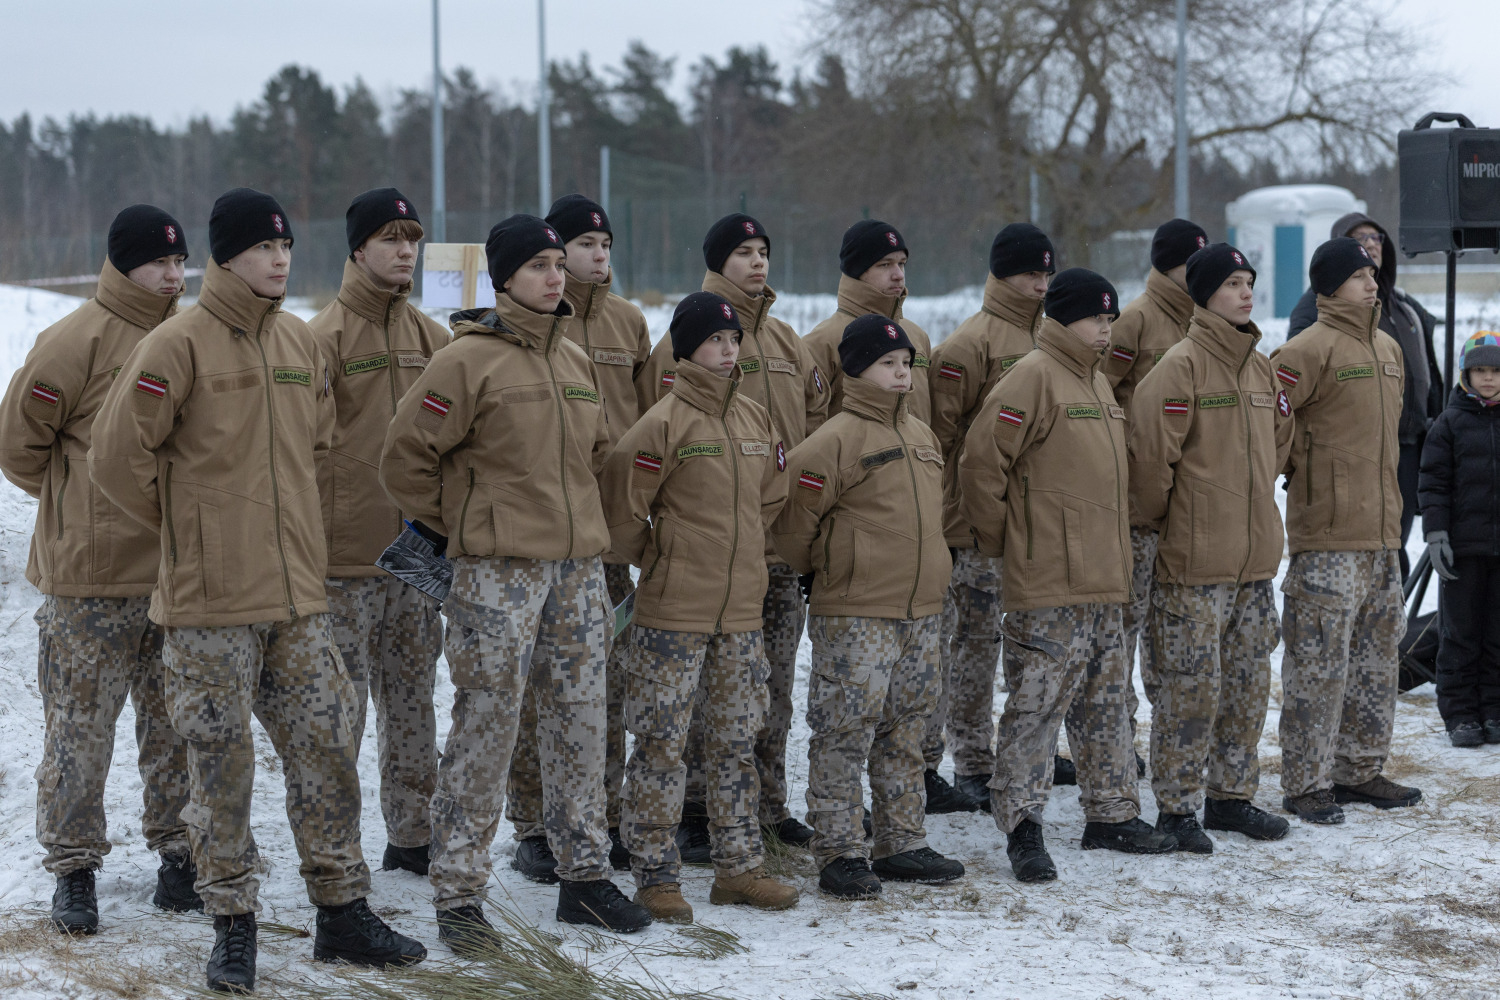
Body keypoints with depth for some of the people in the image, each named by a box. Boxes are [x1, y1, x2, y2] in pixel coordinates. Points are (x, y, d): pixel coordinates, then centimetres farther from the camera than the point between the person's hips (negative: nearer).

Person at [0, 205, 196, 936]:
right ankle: (73, 868, 13)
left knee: (177, 724, 12)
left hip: (181, 569, 5)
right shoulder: (76, 342, -10)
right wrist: (76, 506, 5)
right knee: (81, 728, 2)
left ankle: (178, 849, 24)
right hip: (91, 574, -5)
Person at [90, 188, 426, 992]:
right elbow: (117, 456, -10)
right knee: (221, 762, 2)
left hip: (299, 593, 6)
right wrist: (183, 523, 1)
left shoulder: (301, 344, 9)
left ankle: (342, 914, 18)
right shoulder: (178, 345, -11)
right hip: (209, 599, -6)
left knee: (324, 750, 8)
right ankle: (233, 926, 13)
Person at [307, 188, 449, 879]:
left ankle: (412, 835, 22)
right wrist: (307, 540, -14)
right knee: (342, 703, -2)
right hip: (347, 558, -6)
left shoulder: (429, 336, 11)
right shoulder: (325, 337, -8)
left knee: (412, 698, 12)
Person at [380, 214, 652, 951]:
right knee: (486, 728, -4)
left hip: (579, 565, 7)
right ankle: (458, 895, 3)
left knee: (580, 722, 11)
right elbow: (404, 457, -8)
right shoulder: (467, 360, -9)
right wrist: (458, 524, 1)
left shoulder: (575, 361, 13)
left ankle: (584, 876, 22)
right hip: (498, 570, -6)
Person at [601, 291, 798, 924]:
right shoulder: (666, 423, -12)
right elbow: (621, 505, -11)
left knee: (736, 743, 13)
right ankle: (656, 877, 6)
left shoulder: (755, 420, 8)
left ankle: (739, 867, 22)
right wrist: (657, 561, 1)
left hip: (741, 611, 7)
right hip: (672, 613, -6)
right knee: (661, 744, -1)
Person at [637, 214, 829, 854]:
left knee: (774, 686, 11)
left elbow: (819, 416, 20)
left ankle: (767, 807, 21)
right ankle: (696, 813, 5)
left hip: (783, 543, 6)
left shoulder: (785, 341, 14)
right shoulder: (685, 339, -6)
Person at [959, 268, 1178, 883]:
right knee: (1035, 705, -6)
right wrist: (998, 538, -7)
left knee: (1105, 704, 15)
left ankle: (1112, 815, 24)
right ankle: (1021, 826, -3)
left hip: (1104, 579, 9)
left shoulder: (1098, 382, 16)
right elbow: (982, 462, -16)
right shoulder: (1033, 377, -12)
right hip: (1047, 583, -9)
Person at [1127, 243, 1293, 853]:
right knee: (1190, 686, -3)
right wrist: (1156, 521, -5)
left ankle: (1232, 796, 24)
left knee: (1248, 683, 13)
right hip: (1194, 561, -7)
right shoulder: (1182, 366, -13)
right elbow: (1151, 454, -16)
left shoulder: (1260, 367, 12)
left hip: (1256, 554, 8)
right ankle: (1176, 807, 6)